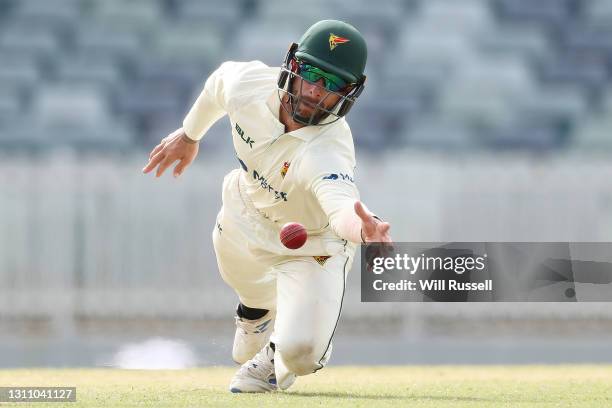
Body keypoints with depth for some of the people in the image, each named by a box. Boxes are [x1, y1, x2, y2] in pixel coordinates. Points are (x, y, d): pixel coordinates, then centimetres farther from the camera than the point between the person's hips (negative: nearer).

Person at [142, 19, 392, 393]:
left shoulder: (329, 152, -43)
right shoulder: (247, 83, -27)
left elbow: (342, 203, -64)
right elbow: (218, 82, -1)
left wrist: (364, 227, -87)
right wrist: (190, 134, 14)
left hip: (310, 246, -5)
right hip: (246, 213, 5)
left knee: (300, 353, -19)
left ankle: (277, 359, 17)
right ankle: (258, 310, 66)